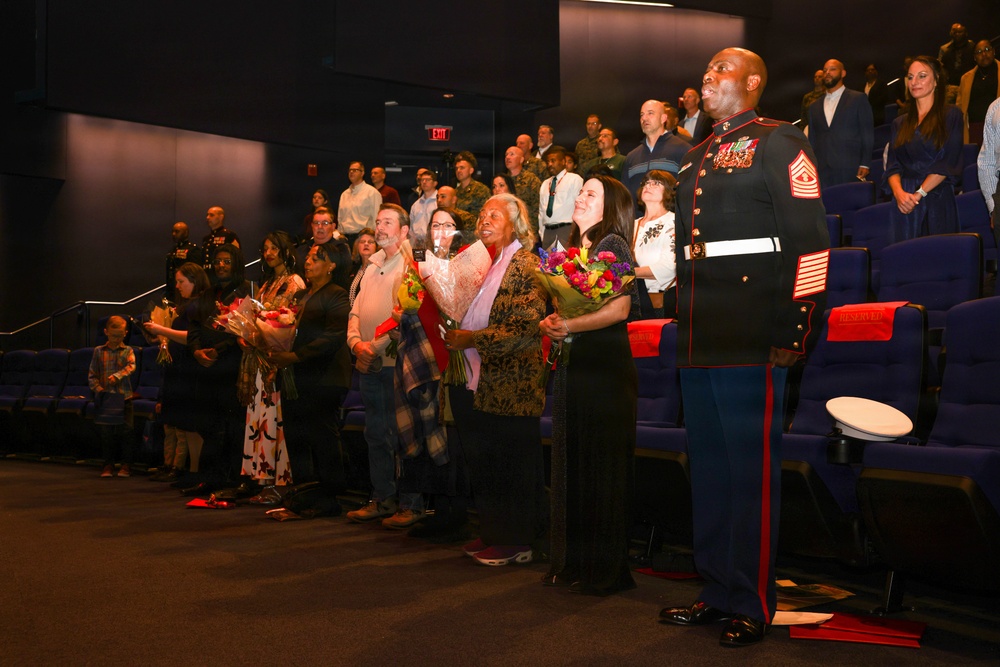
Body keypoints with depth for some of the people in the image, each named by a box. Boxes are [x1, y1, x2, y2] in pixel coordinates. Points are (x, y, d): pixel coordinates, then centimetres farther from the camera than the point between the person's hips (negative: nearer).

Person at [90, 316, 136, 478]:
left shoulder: (127, 351, 3)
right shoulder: (99, 351, 7)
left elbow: (131, 367, -14)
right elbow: (92, 374, 8)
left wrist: (117, 376, -27)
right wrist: (97, 387, -6)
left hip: (123, 397, -2)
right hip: (104, 397, 2)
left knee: (125, 432, 2)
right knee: (106, 433, 5)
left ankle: (126, 465, 9)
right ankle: (108, 465, 14)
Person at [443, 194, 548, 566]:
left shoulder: (525, 265, -9)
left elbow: (526, 328, -19)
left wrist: (473, 339, -19)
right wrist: (454, 335, 7)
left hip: (509, 387, -8)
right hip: (477, 384, 8)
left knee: (510, 462, 0)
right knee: (482, 462, 13)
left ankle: (515, 541, 10)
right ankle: (493, 534, 25)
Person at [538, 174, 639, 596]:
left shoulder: (612, 245, -5)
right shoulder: (574, 249, 18)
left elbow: (619, 308, -16)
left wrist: (570, 326, -24)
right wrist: (550, 323, 2)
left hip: (605, 368, -8)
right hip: (573, 367, 8)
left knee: (603, 467, -5)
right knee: (571, 463, 8)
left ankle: (608, 569, 1)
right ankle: (573, 561, 16)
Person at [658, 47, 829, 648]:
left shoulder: (779, 143, -3)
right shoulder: (700, 156, 20)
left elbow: (811, 240, -11)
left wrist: (796, 334, -15)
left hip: (751, 343, -8)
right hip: (700, 343, 8)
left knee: (752, 470, -1)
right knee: (708, 467, 13)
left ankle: (753, 605, 10)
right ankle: (717, 592, 25)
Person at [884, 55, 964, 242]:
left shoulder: (951, 115, 5)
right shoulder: (900, 123, 17)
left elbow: (948, 163, -5)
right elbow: (892, 166, 7)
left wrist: (919, 194, -14)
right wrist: (899, 192, -13)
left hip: (937, 201, -3)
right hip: (904, 205, 3)